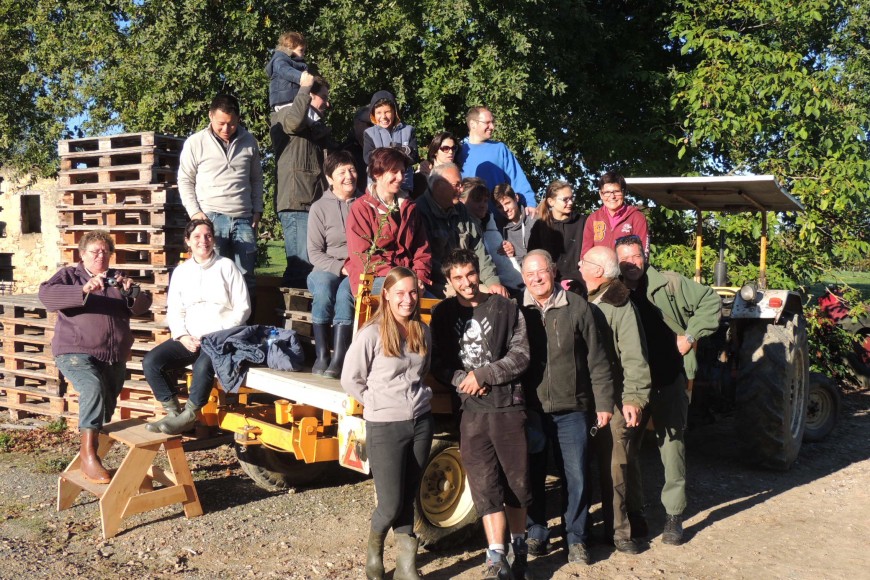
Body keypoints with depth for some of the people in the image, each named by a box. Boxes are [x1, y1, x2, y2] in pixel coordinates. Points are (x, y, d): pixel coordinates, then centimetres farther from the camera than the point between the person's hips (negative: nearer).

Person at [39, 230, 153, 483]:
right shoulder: (69, 275, 7)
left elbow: (143, 306, 8)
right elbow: (46, 295, -13)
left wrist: (132, 291, -15)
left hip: (115, 357, 6)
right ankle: (87, 456, -32)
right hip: (76, 352, -5)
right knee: (93, 389, -31)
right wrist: (83, 290, -28)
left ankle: (91, 454, 23)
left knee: (106, 409, 7)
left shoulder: (117, 279, 19)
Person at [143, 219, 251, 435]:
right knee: (151, 362, -17)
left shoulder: (226, 267, 5)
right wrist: (182, 336, -7)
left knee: (204, 364, -35)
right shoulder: (181, 271, 16)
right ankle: (174, 412, -11)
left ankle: (188, 416, -18)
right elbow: (174, 310, 13)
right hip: (189, 339, 5)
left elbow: (242, 308, 0)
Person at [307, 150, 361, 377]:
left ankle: (339, 359, -35)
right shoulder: (320, 207, 7)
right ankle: (321, 355, -27)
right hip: (328, 269, 0)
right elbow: (314, 252, 3)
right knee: (323, 288, -34)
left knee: (345, 290, -34)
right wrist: (340, 267, -11)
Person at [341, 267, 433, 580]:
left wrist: (419, 395, 8)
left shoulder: (423, 332, 5)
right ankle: (374, 548, 30)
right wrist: (379, 403, -2)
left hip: (421, 422, 5)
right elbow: (350, 380, -6)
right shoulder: (372, 334, -12)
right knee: (391, 504, -1)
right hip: (385, 426, -4)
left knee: (408, 498, 11)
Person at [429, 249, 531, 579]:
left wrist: (483, 374, -12)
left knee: (516, 480, 8)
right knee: (485, 486, -1)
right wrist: (463, 381, -11)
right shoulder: (443, 314, 7)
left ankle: (519, 548, 28)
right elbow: (438, 363, 6)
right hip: (472, 411, 1)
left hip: (508, 406, -1)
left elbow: (520, 356, -4)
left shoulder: (505, 309, 2)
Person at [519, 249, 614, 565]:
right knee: (532, 475, 11)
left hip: (572, 409, -1)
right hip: (530, 409, 1)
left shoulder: (577, 307, -2)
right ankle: (536, 533, 27)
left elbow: (596, 360, 1)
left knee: (575, 476, 4)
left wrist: (603, 402, 0)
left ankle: (576, 539, 20)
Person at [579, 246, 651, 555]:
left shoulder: (620, 306, -6)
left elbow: (634, 356, -11)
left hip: (613, 400, -5)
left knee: (614, 467, 1)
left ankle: (617, 529, 15)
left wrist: (634, 398, -17)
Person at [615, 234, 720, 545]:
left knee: (672, 445, 1)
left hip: (669, 380, -2)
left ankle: (674, 515, 12)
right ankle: (633, 510, 23)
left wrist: (691, 335, -5)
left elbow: (709, 300, 3)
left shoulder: (669, 283, -1)